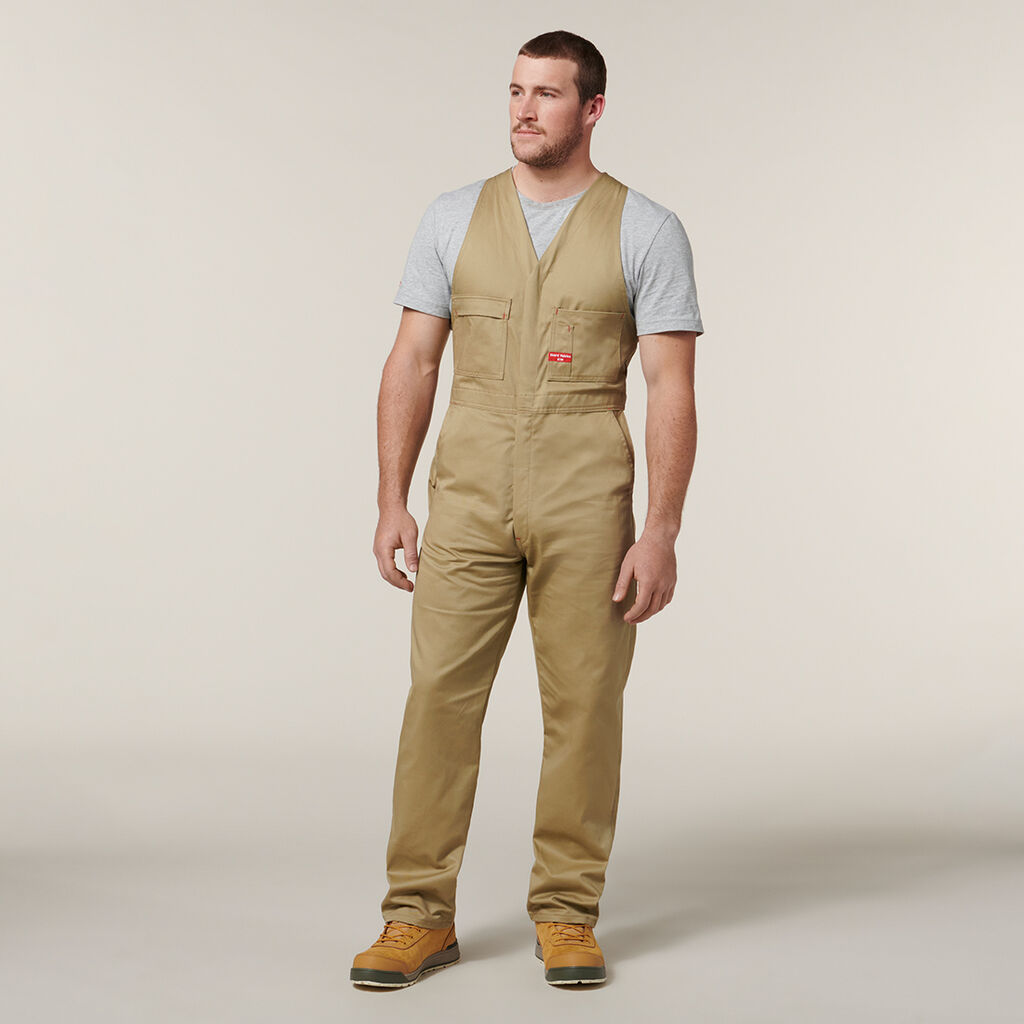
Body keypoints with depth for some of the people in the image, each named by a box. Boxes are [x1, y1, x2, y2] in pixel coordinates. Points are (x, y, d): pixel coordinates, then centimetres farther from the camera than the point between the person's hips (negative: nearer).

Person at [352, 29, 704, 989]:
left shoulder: (647, 231, -1)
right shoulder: (453, 218, 7)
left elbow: (672, 388, -5)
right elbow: (411, 364, 7)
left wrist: (662, 531, -11)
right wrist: (391, 502, 0)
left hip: (587, 500, -1)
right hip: (469, 494, 2)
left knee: (583, 704, 2)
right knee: (439, 694, -2)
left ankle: (566, 914, 16)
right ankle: (420, 916, 7)